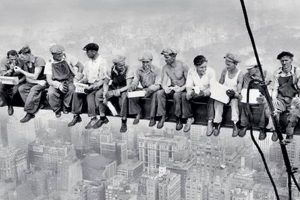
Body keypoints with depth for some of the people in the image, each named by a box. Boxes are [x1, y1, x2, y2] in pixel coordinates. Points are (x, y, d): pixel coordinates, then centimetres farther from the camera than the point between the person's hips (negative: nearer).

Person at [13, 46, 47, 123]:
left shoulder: (39, 60, -16)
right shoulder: (26, 63, 5)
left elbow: (34, 76, -21)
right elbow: (28, 79, 1)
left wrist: (21, 71, -18)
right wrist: (38, 82, -17)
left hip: (43, 82, -7)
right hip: (33, 82, 7)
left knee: (34, 89, -34)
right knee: (21, 88, -20)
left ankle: (29, 113, -27)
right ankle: (35, 106, -22)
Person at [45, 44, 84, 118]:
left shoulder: (67, 57, -4)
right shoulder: (49, 64, -4)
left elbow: (80, 65, 2)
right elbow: (49, 80, -10)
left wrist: (79, 74, -19)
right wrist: (59, 85, -30)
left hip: (68, 81, 0)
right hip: (56, 83, 0)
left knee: (71, 89, -35)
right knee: (51, 93, -32)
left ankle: (65, 107, -8)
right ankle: (57, 110, -1)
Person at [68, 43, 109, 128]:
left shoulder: (102, 62, -9)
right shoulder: (88, 63, 14)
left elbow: (104, 80, -14)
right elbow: (85, 77, 17)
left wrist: (93, 86, -25)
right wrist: (80, 82, -3)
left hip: (98, 86, -6)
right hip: (89, 85, 6)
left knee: (90, 95, -33)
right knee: (76, 93, -19)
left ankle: (93, 118, -26)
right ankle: (76, 116, -13)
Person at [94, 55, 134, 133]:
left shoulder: (128, 70, -22)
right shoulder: (111, 70, -11)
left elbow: (128, 86, -25)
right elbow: (105, 83, -7)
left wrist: (119, 91, -42)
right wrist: (105, 95, -23)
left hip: (124, 89, -4)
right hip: (114, 87, 5)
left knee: (123, 97, -39)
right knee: (98, 94, -16)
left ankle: (124, 122, -27)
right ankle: (102, 118, -3)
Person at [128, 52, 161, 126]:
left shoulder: (156, 70, -12)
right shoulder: (139, 70, 1)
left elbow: (157, 85, -18)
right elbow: (135, 81, 0)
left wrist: (150, 89, -39)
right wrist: (132, 86, -25)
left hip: (153, 90, -4)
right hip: (143, 89, 4)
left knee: (155, 95, -38)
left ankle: (152, 118, -28)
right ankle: (138, 113, -3)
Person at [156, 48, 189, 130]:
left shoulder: (183, 66, -14)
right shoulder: (165, 67, -1)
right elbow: (164, 82, -5)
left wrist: (181, 88, -30)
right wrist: (165, 88, -28)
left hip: (182, 89, -5)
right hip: (172, 88, 5)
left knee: (176, 95, -38)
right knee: (159, 93, -24)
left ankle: (179, 119, -23)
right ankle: (162, 117, -17)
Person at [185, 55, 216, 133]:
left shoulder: (210, 71, -16)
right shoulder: (191, 71, -8)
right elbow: (189, 86, -8)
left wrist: (204, 92, -42)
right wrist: (189, 92, -32)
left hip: (207, 93, -3)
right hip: (195, 93, 3)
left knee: (211, 98, -35)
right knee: (184, 97, -23)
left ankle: (210, 122, -27)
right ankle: (190, 118, -6)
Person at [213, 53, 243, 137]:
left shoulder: (239, 74, -13)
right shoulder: (225, 71, -3)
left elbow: (239, 92, -15)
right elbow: (220, 84, 8)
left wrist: (234, 94, -35)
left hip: (234, 95, -2)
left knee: (234, 102, -34)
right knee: (218, 101, -28)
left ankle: (235, 125, -31)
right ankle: (217, 124, -24)